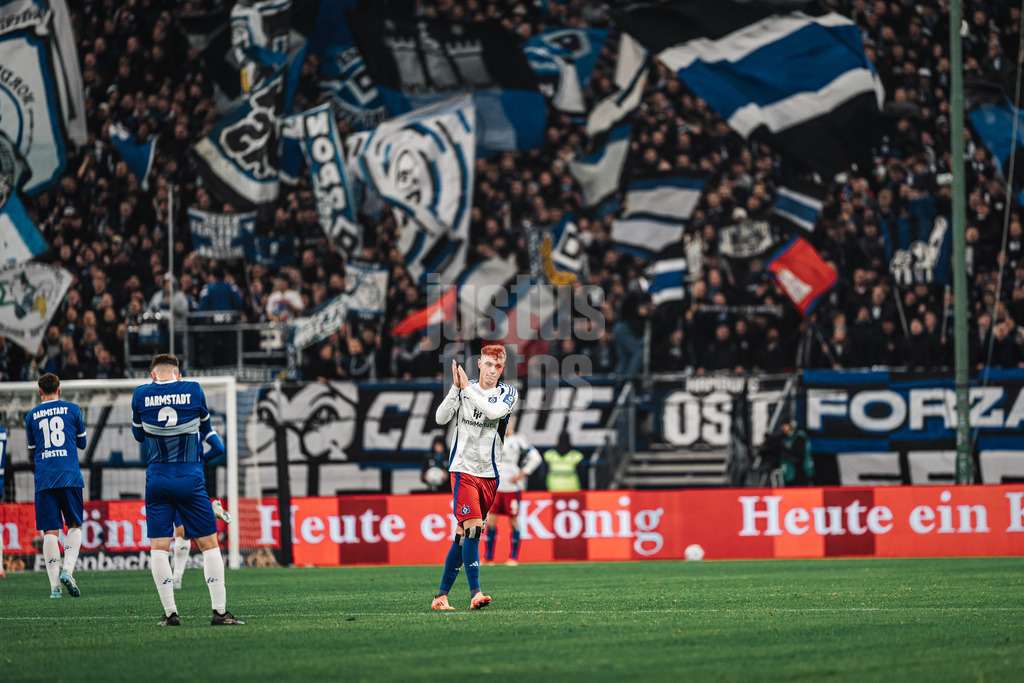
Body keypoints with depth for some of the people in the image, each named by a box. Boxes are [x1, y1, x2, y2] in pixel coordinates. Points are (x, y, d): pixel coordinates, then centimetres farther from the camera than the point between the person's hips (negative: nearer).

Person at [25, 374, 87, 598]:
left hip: (43, 479, 1)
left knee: (50, 532, 0)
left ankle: (55, 585, -7)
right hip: (69, 478, -1)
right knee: (74, 526, 12)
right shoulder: (72, 409, 6)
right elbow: (82, 442, 17)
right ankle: (67, 570, -10)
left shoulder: (31, 416, 9)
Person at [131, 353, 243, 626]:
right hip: (190, 478, -1)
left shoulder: (141, 395, 1)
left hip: (157, 478, 1)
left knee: (159, 547, 3)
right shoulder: (194, 390, -2)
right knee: (209, 544, 5)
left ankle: (170, 612, -4)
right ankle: (219, 611, 1)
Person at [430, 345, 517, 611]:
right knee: (472, 528, -18)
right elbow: (441, 418, -7)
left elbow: (494, 412, -17)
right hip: (463, 469, -2)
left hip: (489, 474, 2)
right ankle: (475, 593, -22)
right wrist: (456, 387, -16)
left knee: (463, 535, 6)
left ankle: (442, 595, 13)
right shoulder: (463, 389, 5)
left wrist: (468, 387, -15)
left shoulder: (508, 393, 4)